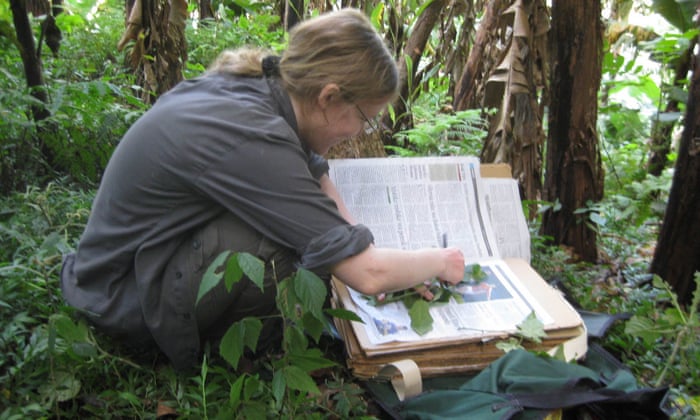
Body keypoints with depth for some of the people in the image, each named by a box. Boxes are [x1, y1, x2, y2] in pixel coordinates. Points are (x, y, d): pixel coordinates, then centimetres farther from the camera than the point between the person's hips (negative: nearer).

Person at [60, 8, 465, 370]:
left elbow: (318, 177, 7)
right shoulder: (252, 141, -33)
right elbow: (367, 275, -30)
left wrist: (366, 247, -4)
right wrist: (438, 261, -11)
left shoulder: (258, 83, -7)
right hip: (124, 301, -8)